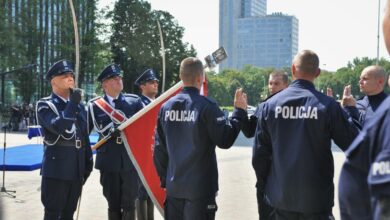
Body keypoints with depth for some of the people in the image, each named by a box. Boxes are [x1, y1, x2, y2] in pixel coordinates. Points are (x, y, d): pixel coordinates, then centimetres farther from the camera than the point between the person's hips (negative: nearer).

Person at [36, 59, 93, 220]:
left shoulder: (79, 106, 14)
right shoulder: (44, 105, -6)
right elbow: (63, 128, -23)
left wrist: (88, 162, 16)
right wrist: (73, 103, -15)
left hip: (77, 169, 6)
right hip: (56, 168, -6)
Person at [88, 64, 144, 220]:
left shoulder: (134, 101, 4)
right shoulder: (95, 105, 1)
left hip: (131, 160, 0)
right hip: (109, 162, 0)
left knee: (129, 205, 3)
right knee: (113, 205, 10)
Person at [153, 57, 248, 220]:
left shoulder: (166, 107, 2)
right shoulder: (207, 106, -13)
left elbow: (159, 148, 6)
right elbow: (225, 141, -12)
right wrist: (239, 111, -2)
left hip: (173, 187, 5)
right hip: (200, 187, -4)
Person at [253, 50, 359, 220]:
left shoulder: (270, 104, -4)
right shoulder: (328, 105, -12)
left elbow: (259, 153, -1)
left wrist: (263, 185, 14)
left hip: (281, 197, 2)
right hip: (317, 198, -2)